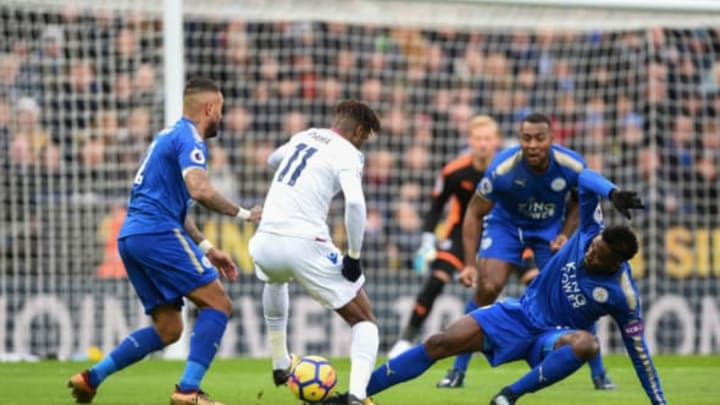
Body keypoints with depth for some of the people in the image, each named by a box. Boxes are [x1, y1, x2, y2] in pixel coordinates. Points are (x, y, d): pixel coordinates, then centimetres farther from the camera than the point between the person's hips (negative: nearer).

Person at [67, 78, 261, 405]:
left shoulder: (170, 135, 24)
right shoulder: (189, 139, -7)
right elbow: (200, 191, -24)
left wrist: (206, 248, 25)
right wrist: (243, 214, -11)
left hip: (132, 237, 10)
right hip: (157, 234, -10)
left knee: (167, 330, 13)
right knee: (218, 305, -7)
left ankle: (92, 377, 8)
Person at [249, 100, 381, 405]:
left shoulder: (303, 137, 18)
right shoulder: (347, 154, -2)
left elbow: (273, 160, 41)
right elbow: (354, 202, -20)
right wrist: (354, 256, -12)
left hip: (266, 242, 6)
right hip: (305, 245, -6)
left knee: (275, 279, 45)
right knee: (363, 321, 8)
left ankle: (280, 365, 49)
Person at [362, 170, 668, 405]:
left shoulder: (621, 295, -19)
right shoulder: (590, 233, -13)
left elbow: (639, 352, -10)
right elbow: (585, 178, -18)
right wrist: (613, 194, -40)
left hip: (554, 337, -3)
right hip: (521, 313, 3)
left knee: (586, 344, -40)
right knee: (441, 344, -13)